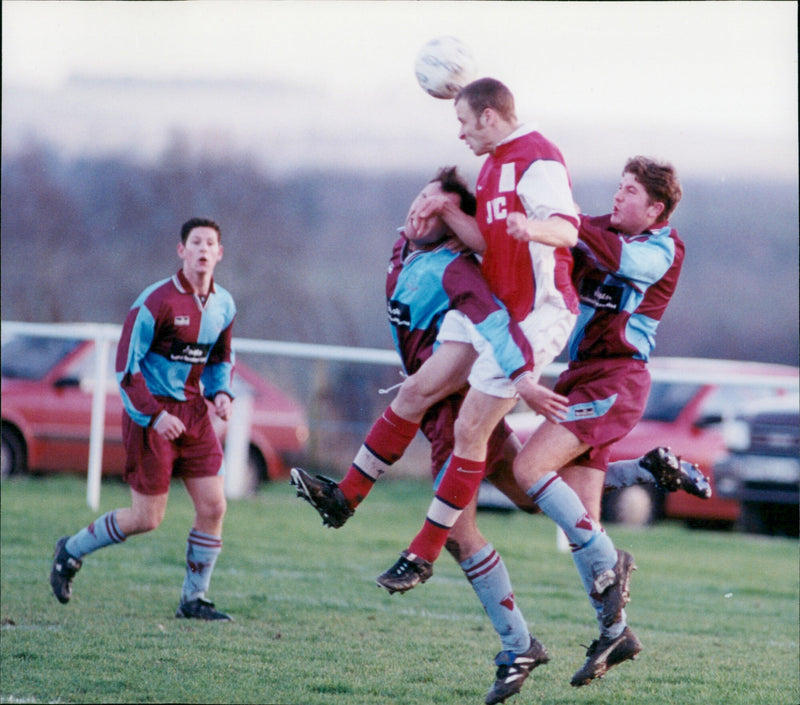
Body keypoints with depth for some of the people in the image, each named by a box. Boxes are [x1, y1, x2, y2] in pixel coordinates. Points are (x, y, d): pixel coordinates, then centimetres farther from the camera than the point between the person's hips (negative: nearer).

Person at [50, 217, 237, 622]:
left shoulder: (223, 305, 6)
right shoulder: (156, 301, -15)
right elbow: (126, 364, -14)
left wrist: (221, 393, 2)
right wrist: (154, 414, -20)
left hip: (193, 413, 6)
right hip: (150, 412, -6)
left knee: (213, 506, -3)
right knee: (147, 518, -3)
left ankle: (193, 599, 10)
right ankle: (71, 551, 20)